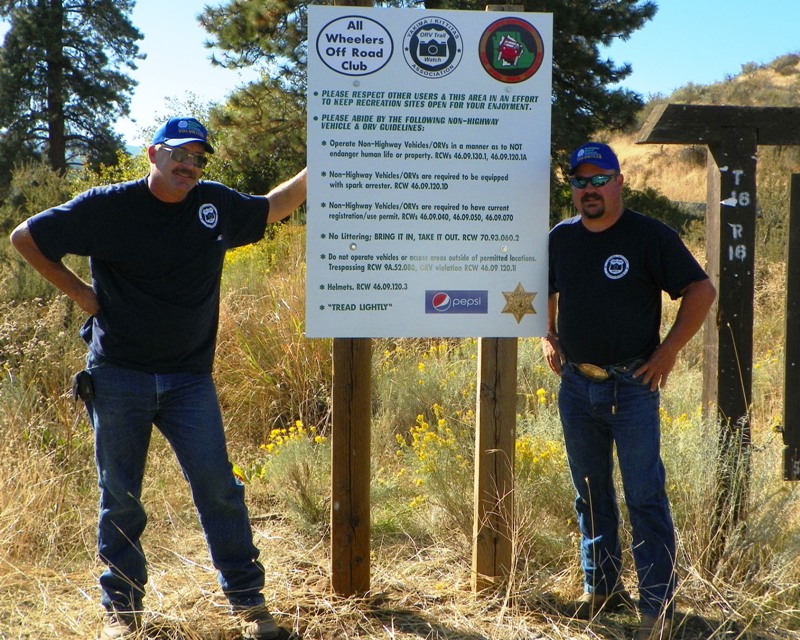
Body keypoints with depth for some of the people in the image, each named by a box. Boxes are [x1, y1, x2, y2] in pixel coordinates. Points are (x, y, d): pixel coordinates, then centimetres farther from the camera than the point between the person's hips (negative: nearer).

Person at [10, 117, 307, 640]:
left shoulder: (216, 204, 4)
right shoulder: (108, 206, -5)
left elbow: (272, 208, 23)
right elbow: (26, 237, 3)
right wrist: (79, 291, -1)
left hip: (189, 379, 2)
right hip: (118, 376, -2)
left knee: (218, 487, -1)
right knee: (120, 496, 7)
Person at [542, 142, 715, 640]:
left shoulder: (651, 236, -6)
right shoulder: (560, 238, 8)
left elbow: (701, 290, -5)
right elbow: (545, 292, 26)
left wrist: (669, 350, -9)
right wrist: (548, 339, 12)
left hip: (632, 386, -5)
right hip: (576, 387, 5)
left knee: (645, 498, -4)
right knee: (590, 494, 13)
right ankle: (602, 588, 27)